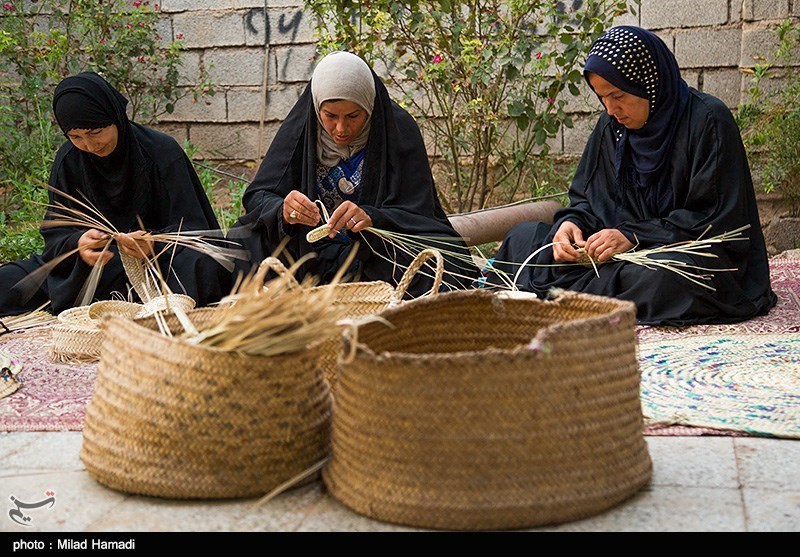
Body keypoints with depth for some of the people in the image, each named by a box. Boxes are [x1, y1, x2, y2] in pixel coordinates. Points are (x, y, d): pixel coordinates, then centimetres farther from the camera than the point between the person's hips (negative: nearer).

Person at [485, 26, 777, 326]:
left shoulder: (708, 119, -12)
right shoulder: (611, 125, 7)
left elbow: (714, 218, -15)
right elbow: (586, 198, 12)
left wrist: (634, 235, -22)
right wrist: (571, 222, -12)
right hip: (628, 251, 6)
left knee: (662, 277, -42)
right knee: (522, 236, -3)